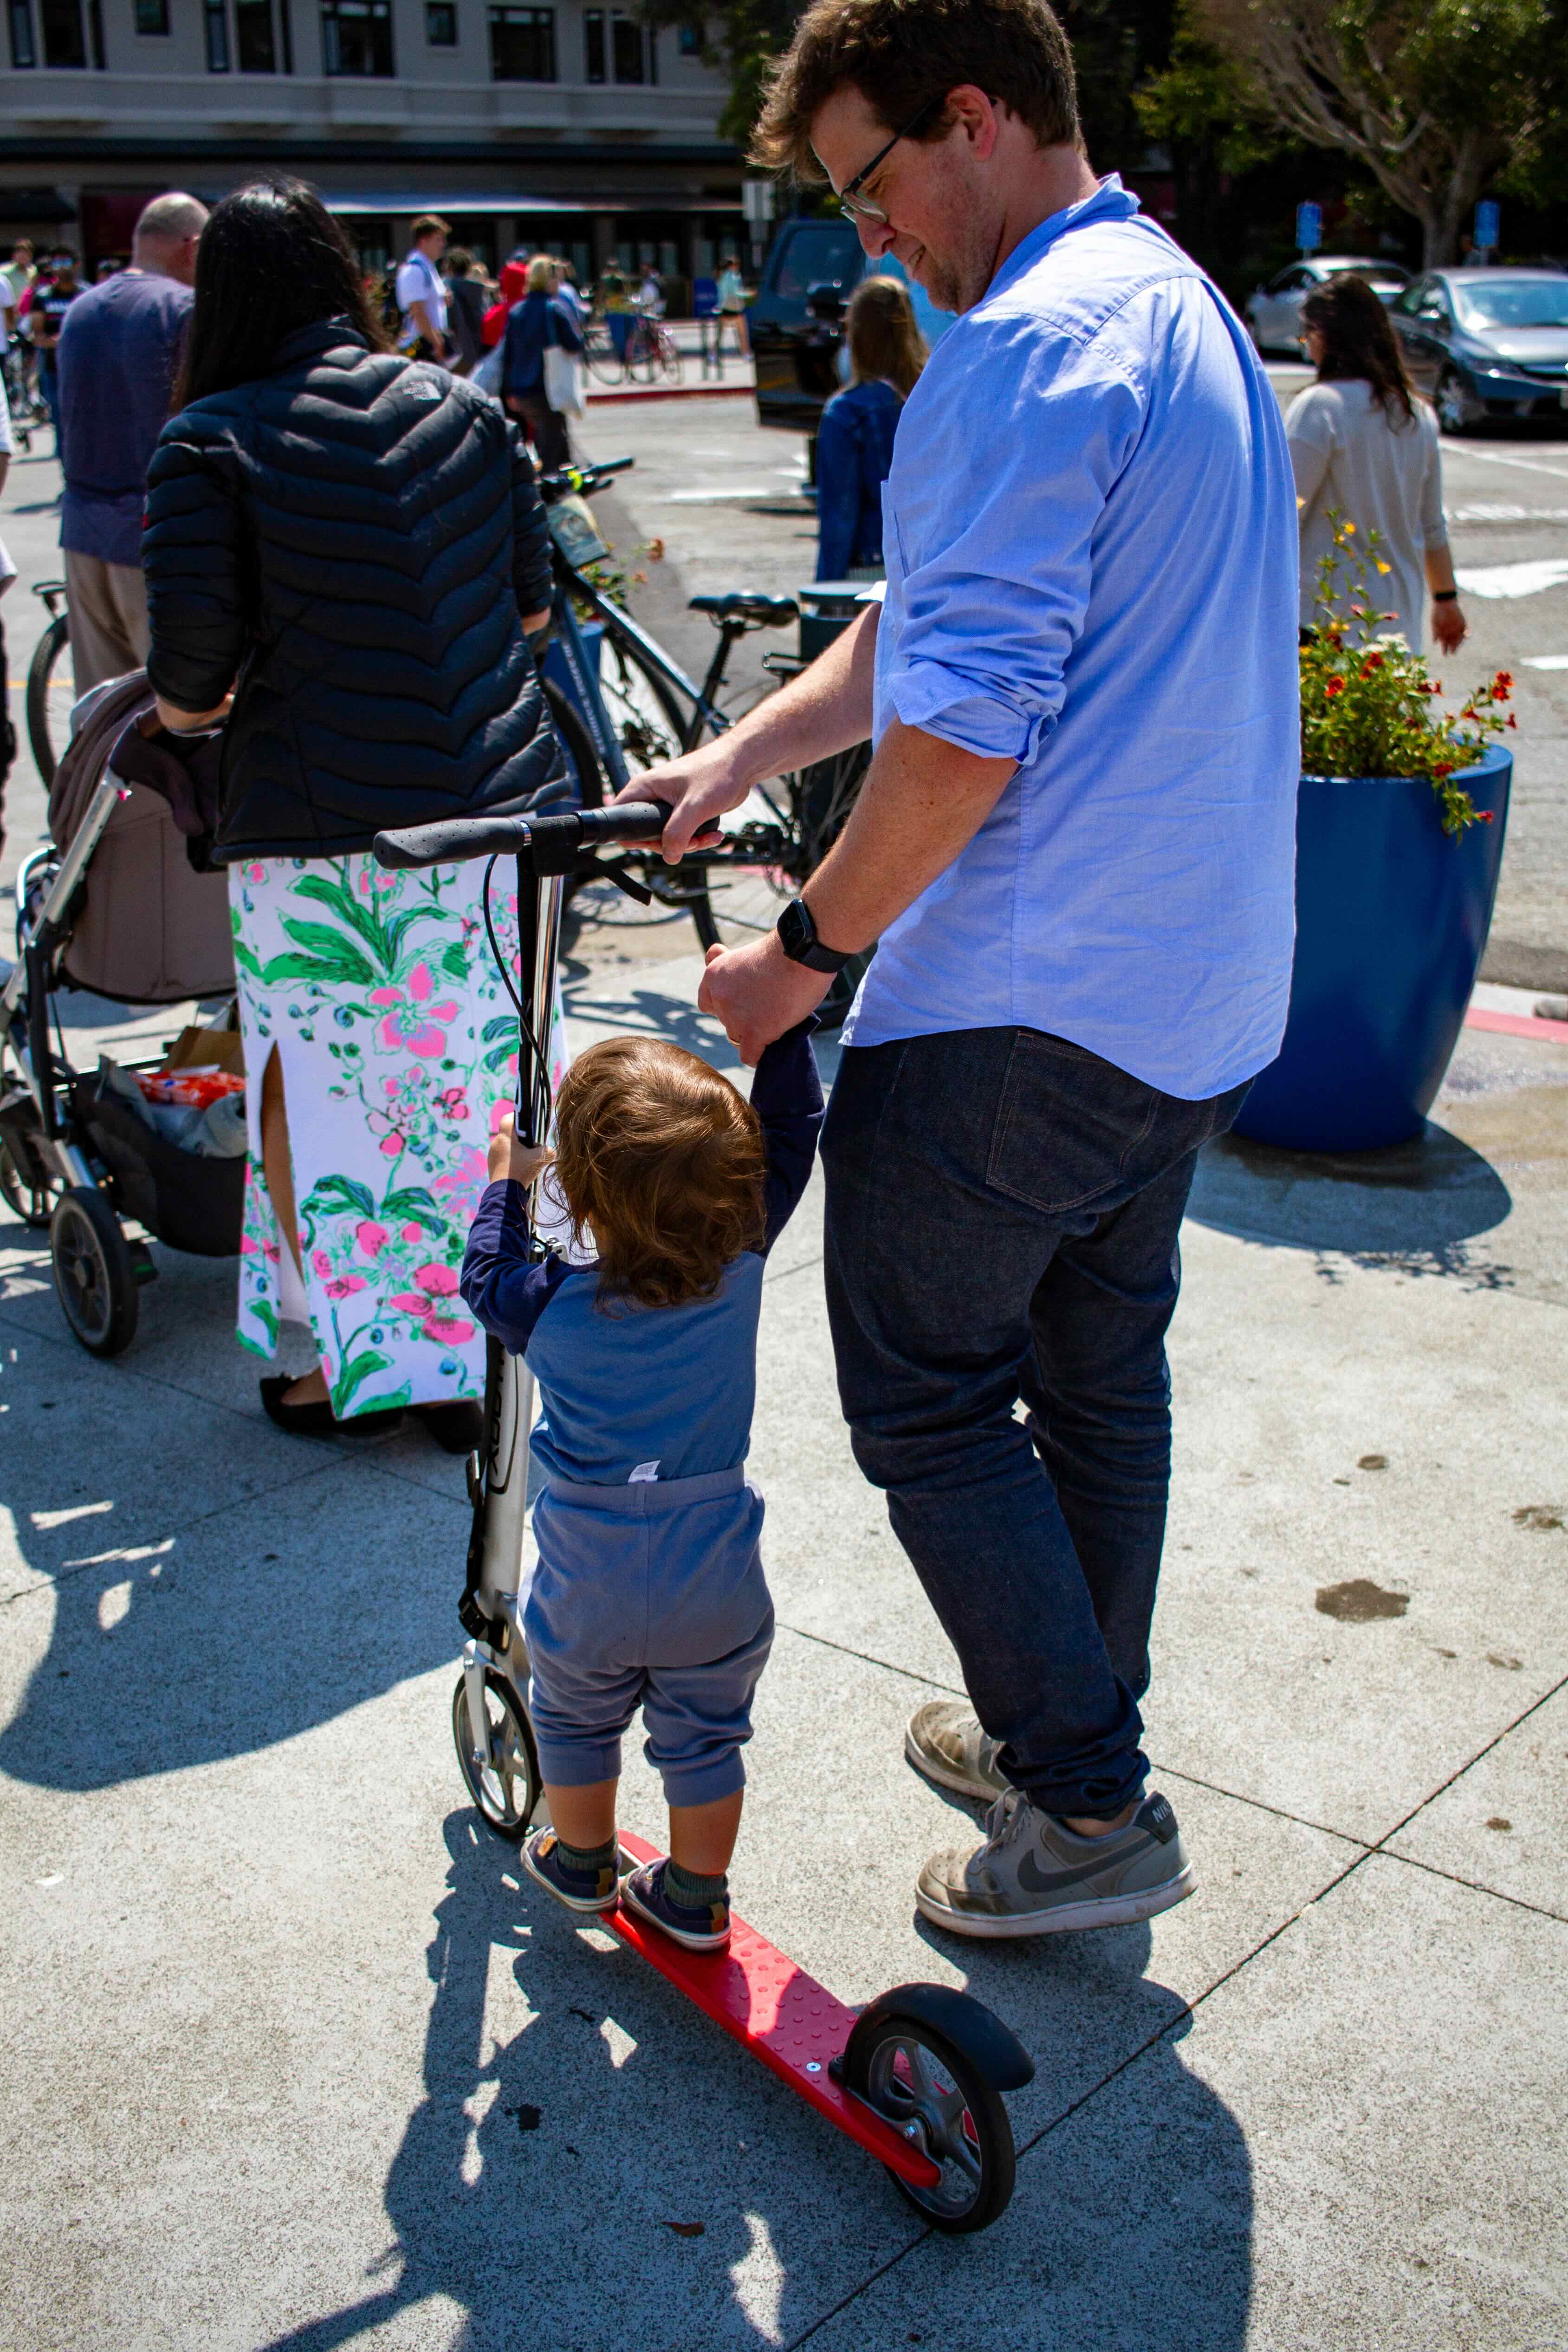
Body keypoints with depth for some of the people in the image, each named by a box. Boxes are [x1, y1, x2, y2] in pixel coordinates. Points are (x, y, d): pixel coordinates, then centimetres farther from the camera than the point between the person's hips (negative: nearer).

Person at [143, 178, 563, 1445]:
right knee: (472, 1093, 15)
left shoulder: (210, 445, -8)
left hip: (321, 832, -5)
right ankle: (461, 1363, 26)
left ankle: (348, 1363, 22)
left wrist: (184, 715, 12)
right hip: (502, 802, 5)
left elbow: (191, 682, -10)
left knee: (314, 1094, 12)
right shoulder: (464, 407, 6)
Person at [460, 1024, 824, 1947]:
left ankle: (583, 1864, 44)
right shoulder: (741, 1265, -16)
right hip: (717, 1585, 1)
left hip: (588, 1587, -1)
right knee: (705, 1735, 19)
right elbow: (793, 1131, -5)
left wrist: (507, 1183, 18)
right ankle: (696, 1898, 33)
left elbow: (487, 1272, 6)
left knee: (576, 1720, 25)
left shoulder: (548, 1307, -18)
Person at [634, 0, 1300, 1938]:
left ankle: (1091, 1815, 12)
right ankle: (1067, 1732, 36)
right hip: (1200, 993, 10)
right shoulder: (1189, 312, 17)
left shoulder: (1026, 349, -18)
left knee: (927, 1397, 4)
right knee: (1102, 1373, 19)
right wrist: (735, 759, 11)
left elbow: (960, 735, -24)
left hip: (1020, 1012, -10)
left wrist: (806, 953, -13)